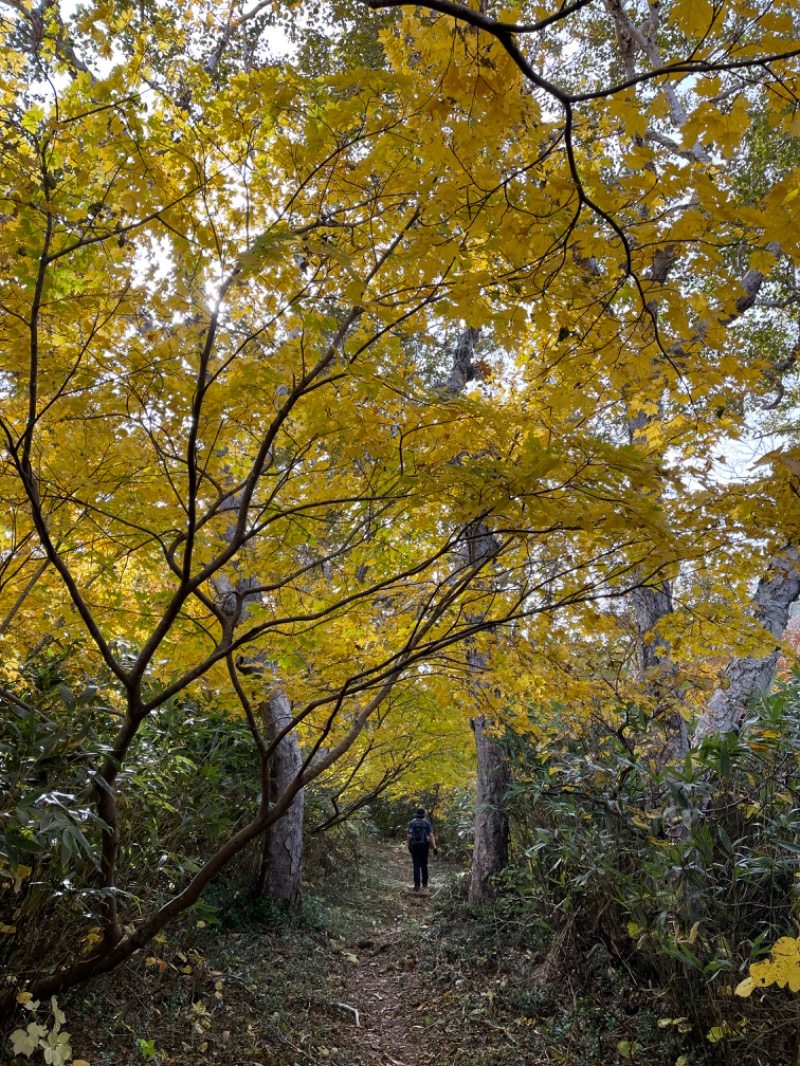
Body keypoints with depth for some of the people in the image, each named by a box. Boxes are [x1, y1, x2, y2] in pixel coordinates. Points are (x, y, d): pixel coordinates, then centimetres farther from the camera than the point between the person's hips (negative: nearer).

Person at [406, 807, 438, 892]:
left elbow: (408, 835, -3)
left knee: (416, 866, 0)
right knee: (424, 865, 17)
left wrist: (409, 846, 10)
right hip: (424, 846, 1)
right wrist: (435, 847, -10)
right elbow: (431, 835, -8)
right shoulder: (427, 823, 0)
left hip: (414, 846, 0)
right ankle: (424, 883, 27)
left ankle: (417, 885, -12)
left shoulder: (411, 823, 2)